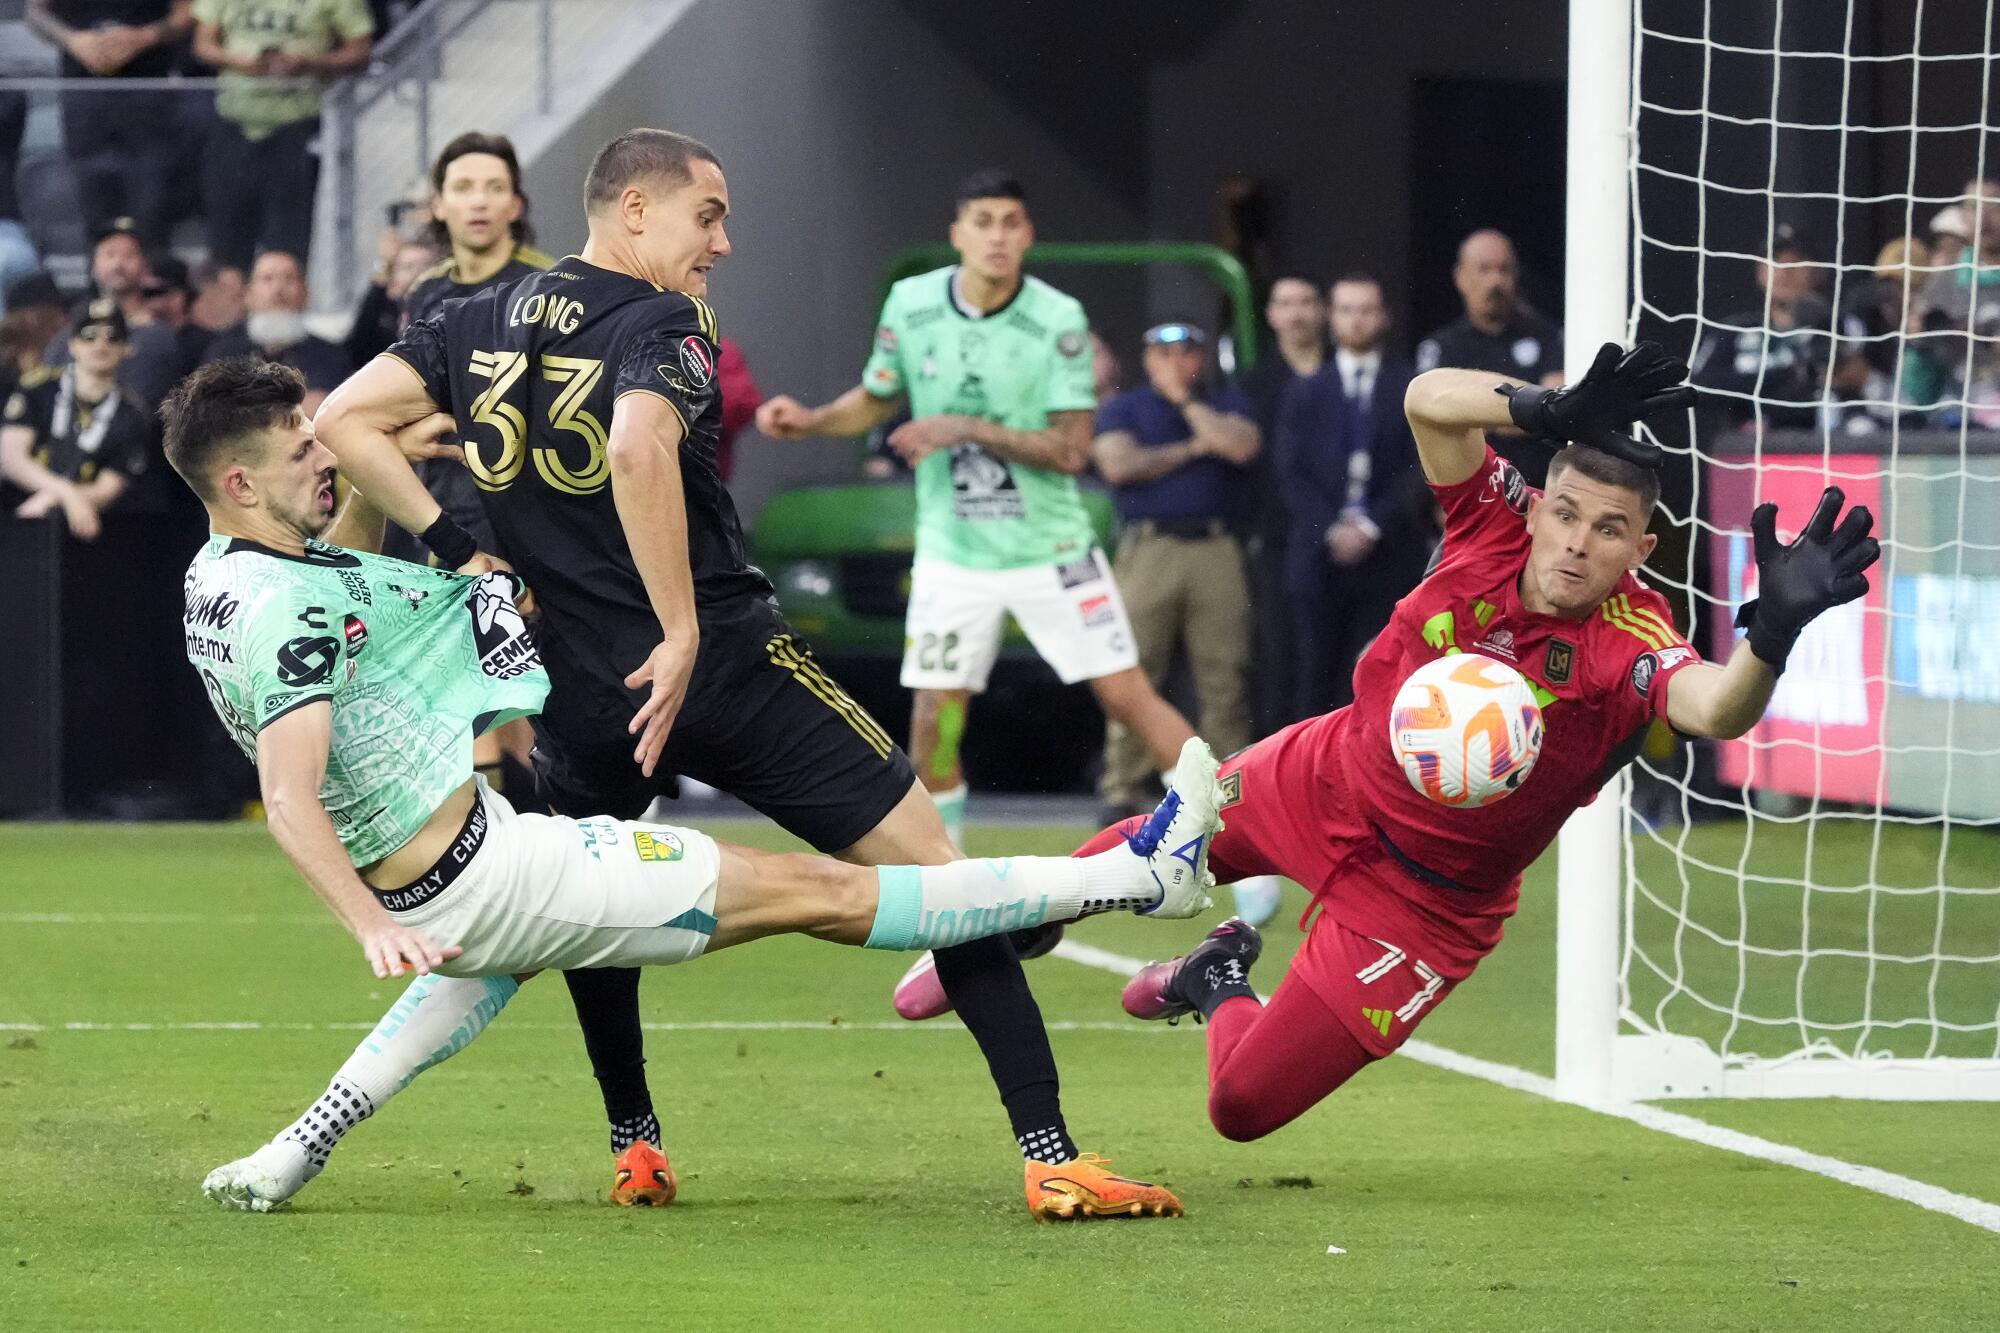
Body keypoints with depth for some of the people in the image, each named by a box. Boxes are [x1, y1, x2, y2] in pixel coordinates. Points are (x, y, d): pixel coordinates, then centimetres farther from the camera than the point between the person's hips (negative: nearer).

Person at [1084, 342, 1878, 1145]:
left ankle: (1220, 990, 32)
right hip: (1319, 779, 4)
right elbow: (1429, 400, -28)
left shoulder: (1628, 650, -33)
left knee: (1244, 1104, 0)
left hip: (1421, 900, -4)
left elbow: (1713, 709, -54)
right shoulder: (1501, 525, -21)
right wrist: (1552, 412, -45)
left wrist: (1773, 634, -75)